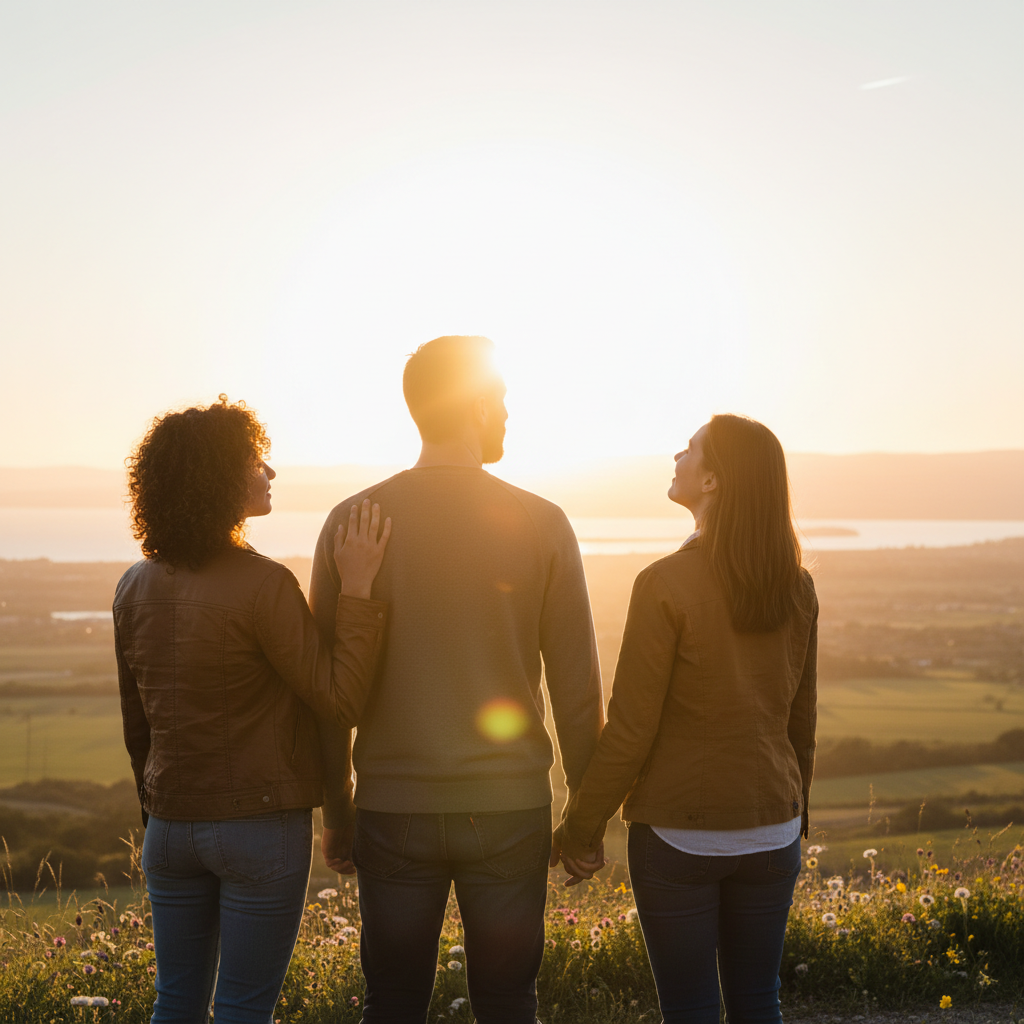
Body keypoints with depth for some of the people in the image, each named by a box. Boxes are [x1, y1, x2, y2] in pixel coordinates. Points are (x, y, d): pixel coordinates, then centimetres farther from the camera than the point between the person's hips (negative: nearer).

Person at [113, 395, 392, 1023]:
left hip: (170, 825, 6)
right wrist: (357, 588, -18)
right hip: (261, 825, -6)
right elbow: (342, 700, -17)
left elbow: (136, 725, 10)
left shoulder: (136, 587, 2)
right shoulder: (263, 585, -19)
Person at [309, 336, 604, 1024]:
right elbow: (577, 689, -4)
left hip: (392, 811, 1)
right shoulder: (541, 523, -6)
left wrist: (336, 812, 11)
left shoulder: (352, 522, -3)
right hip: (510, 807, -1)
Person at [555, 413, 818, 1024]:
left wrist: (582, 829, -3)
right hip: (769, 829, 5)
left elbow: (631, 728, -15)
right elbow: (801, 720, 8)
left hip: (678, 830, -5)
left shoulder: (666, 585, -18)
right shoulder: (797, 588, -1)